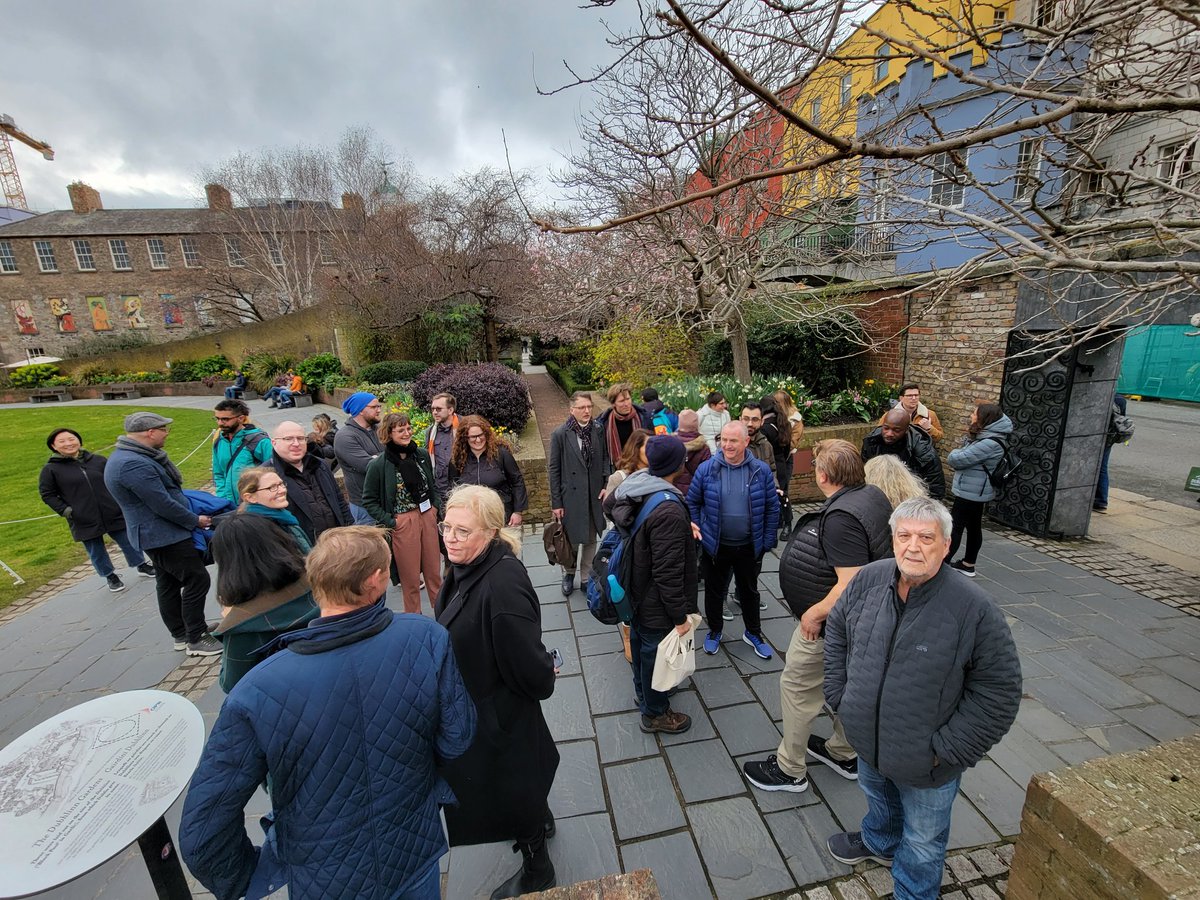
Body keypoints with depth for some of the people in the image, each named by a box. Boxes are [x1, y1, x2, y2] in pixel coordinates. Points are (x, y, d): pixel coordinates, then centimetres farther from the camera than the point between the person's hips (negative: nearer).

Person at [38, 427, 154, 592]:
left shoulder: (98, 460, 1)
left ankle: (142, 565, 31)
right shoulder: (50, 469, -4)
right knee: (96, 552, 12)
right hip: (84, 522, -1)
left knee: (128, 542, 12)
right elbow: (47, 494, 1)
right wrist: (65, 511, -9)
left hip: (114, 515, 1)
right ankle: (110, 576, 31)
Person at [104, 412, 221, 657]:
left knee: (169, 584, 18)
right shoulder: (134, 464, -26)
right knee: (197, 580, -4)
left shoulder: (131, 456, 9)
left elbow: (166, 490, 16)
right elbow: (163, 504, -24)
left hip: (156, 534, 11)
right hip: (165, 536, -11)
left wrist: (192, 514, 13)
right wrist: (195, 520, -11)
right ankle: (196, 639, 5)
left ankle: (181, 634, 30)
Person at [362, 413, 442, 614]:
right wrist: (389, 522, -13)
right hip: (403, 522, -4)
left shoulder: (422, 455, 4)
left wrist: (436, 507, 4)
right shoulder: (378, 465, -11)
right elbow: (369, 501, -6)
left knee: (434, 569, 15)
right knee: (410, 576, 8)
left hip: (428, 516, 4)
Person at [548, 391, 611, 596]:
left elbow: (605, 458, 9)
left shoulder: (598, 430, -1)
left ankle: (586, 578, 31)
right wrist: (556, 503, -7)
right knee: (571, 539, 9)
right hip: (571, 496, -3)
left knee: (590, 540, 14)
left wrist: (606, 484, -4)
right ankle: (568, 574, 35)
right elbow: (553, 470, -6)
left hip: (594, 495, 3)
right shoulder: (560, 434, -9)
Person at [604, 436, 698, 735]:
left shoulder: (632, 483, -10)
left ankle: (643, 691, 54)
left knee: (638, 641, 28)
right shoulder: (669, 511, -35)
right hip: (656, 605, -8)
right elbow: (668, 573, -31)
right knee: (655, 654, 15)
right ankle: (654, 714, 39)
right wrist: (680, 616, -19)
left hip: (634, 592, 8)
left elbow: (608, 504, 13)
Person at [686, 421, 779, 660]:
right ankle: (714, 631, 41)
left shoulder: (761, 470, -9)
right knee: (714, 591, 17)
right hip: (715, 546, 0)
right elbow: (692, 502, 1)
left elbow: (772, 508, -1)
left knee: (749, 591, 22)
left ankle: (753, 633, 44)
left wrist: (768, 542, -1)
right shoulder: (706, 469, -11)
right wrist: (694, 527, -8)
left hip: (749, 547, 1)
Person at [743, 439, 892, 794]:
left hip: (827, 623, -9)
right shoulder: (871, 495, -1)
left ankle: (789, 769, 27)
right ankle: (843, 753, 47)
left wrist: (815, 613, -21)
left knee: (797, 687, 9)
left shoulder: (842, 518, -31)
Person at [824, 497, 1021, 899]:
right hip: (868, 740, 5)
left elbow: (999, 693, -18)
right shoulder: (869, 579, -14)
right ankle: (878, 843, 65)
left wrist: (945, 750, -17)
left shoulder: (976, 609, -27)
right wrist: (838, 695, -2)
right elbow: (837, 631, 1)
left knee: (922, 842, 22)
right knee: (878, 798, 35)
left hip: (926, 764, -4)